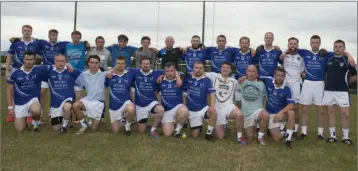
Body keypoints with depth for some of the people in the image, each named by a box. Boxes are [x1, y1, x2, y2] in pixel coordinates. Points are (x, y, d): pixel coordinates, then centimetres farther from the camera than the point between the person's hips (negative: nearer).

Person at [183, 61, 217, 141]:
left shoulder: (206, 80, -6)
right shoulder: (188, 78, -1)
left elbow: (212, 94, -15)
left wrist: (212, 106, -30)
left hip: (203, 108, -1)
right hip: (192, 110, 1)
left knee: (213, 113, -36)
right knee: (195, 135, 2)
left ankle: (209, 133, -12)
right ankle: (199, 127, 39)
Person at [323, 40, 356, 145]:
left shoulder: (347, 60, -1)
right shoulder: (328, 59, 6)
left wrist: (346, 81, 7)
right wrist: (326, 81, 7)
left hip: (342, 90, -2)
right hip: (328, 90, 3)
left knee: (345, 114, -5)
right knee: (330, 112, 6)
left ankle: (346, 137, 7)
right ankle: (332, 135, 14)